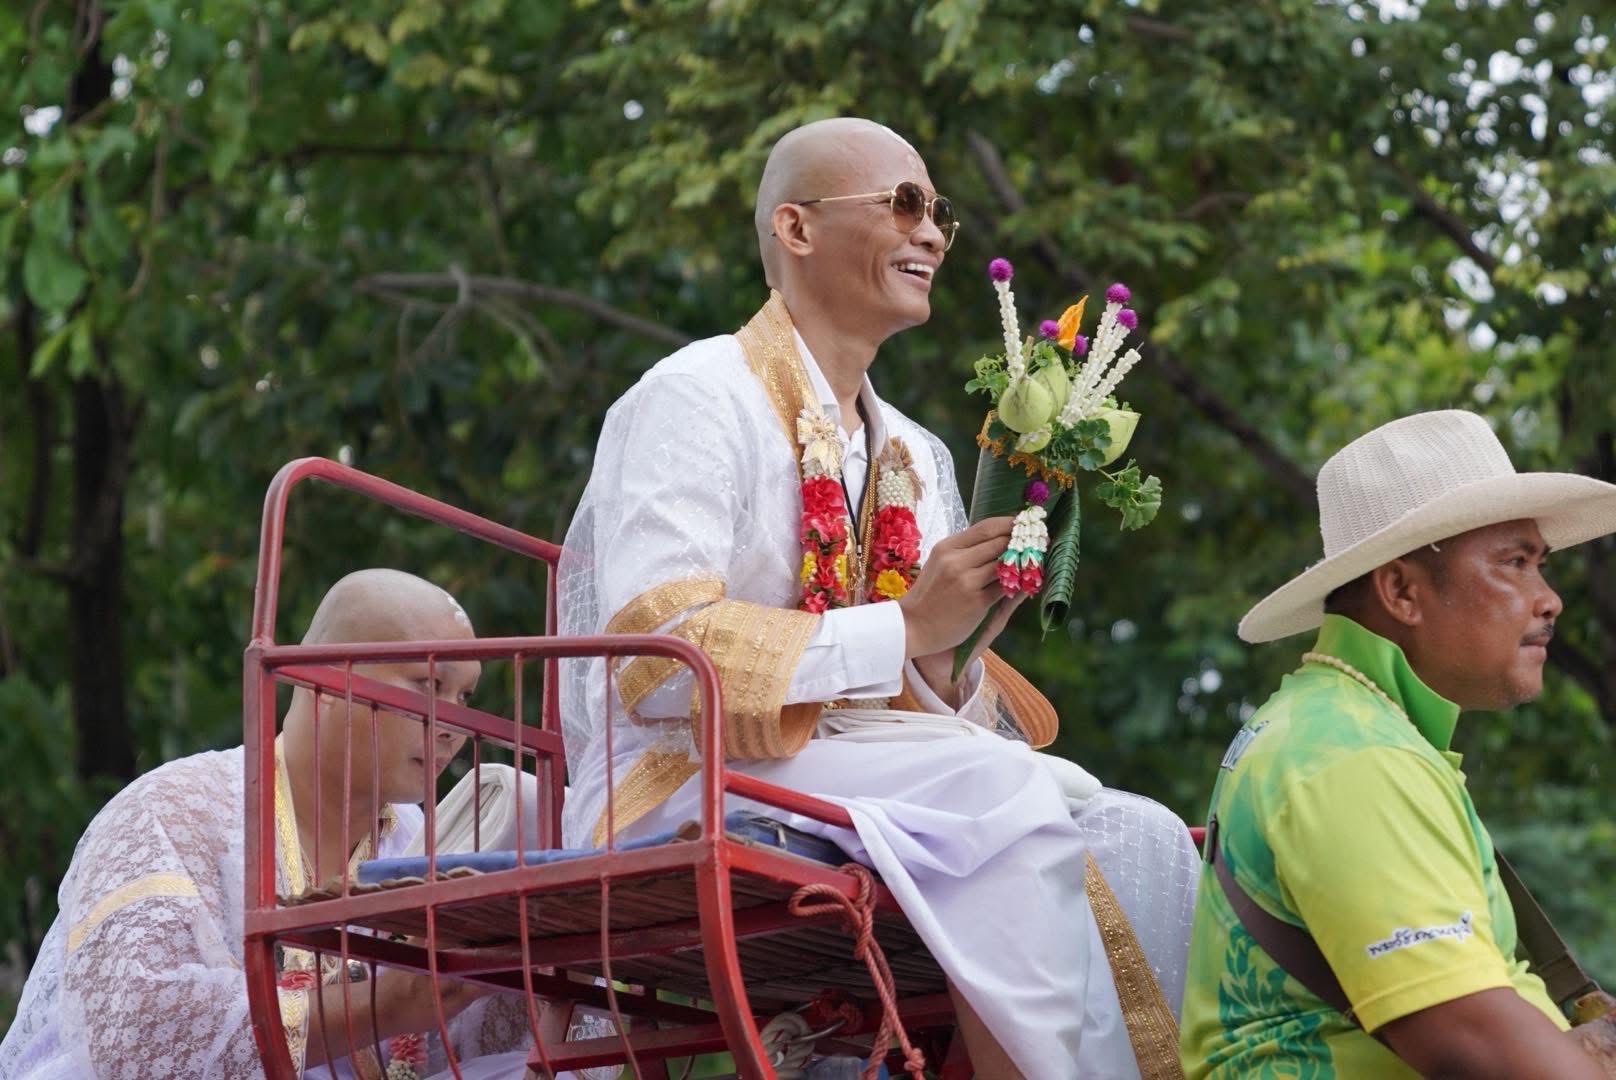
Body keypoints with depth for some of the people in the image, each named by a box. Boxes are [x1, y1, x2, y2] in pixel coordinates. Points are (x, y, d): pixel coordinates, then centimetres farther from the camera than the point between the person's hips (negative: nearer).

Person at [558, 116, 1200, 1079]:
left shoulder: (917, 458, 20)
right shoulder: (699, 397, -4)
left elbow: (940, 706, 17)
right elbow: (657, 658, -17)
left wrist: (958, 655, -7)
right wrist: (908, 626, -17)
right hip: (688, 792, -7)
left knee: (1143, 837, -15)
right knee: (1008, 794, -30)